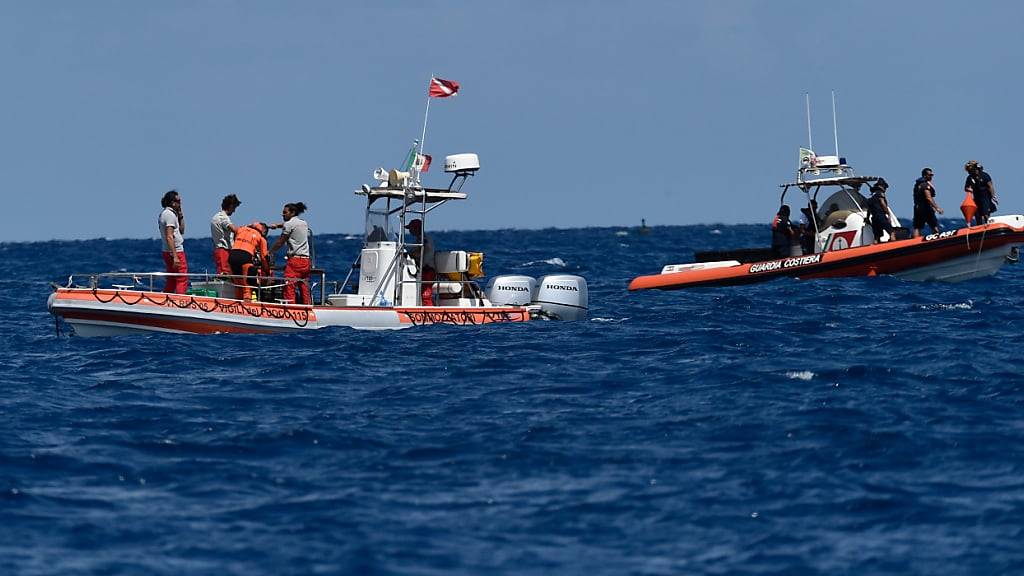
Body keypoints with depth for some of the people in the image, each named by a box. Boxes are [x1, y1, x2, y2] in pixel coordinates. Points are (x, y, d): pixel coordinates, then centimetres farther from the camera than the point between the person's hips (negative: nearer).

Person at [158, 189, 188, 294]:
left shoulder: (164, 213, 17)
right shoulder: (170, 215, -15)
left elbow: (181, 231, 23)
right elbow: (169, 237, -23)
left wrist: (180, 216, 13)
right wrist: (175, 257, -26)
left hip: (167, 252, 10)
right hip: (176, 251, -10)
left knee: (171, 281, 14)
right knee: (182, 280, -10)